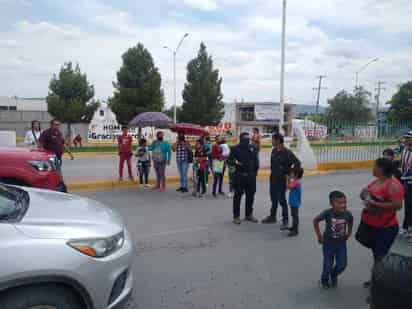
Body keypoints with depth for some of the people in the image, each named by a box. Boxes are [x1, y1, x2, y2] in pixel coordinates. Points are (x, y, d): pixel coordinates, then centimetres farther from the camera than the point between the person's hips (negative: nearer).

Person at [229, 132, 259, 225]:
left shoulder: (253, 148, 10)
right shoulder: (236, 148, -4)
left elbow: (256, 161, 15)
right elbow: (231, 159, -6)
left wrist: (255, 172, 11)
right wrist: (237, 162, -24)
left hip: (251, 176, 5)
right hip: (239, 175, -5)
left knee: (250, 195, 11)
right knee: (238, 196, 0)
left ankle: (249, 214, 25)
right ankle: (236, 216, 9)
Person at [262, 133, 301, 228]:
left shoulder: (286, 152, -17)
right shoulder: (274, 151, 4)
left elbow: (297, 163, -20)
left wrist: (289, 174, -16)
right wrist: (272, 173, 10)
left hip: (282, 180, -7)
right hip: (273, 178, 7)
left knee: (282, 199, 0)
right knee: (274, 198, 17)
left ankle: (285, 220, 13)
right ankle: (272, 216, 32)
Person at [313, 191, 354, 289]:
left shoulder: (348, 214, -15)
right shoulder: (327, 213, -23)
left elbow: (350, 222, 10)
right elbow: (315, 221, -11)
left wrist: (349, 233, 7)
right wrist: (319, 235, -9)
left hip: (341, 244, 3)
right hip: (328, 243, -3)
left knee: (342, 264, 5)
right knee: (328, 265, 6)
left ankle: (334, 276, 38)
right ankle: (324, 280, 36)